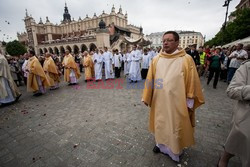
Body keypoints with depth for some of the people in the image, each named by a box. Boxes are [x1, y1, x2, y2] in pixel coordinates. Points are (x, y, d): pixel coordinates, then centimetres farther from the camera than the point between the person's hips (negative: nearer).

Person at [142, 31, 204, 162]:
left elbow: (192, 82, -6)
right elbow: (150, 79, 2)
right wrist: (146, 97, 4)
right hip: (159, 101, 3)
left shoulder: (186, 59, -9)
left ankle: (175, 152, 42)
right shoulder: (156, 59, -1)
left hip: (177, 102, -2)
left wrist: (190, 102, -5)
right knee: (160, 124, 20)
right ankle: (161, 145, 47)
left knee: (176, 127, 15)